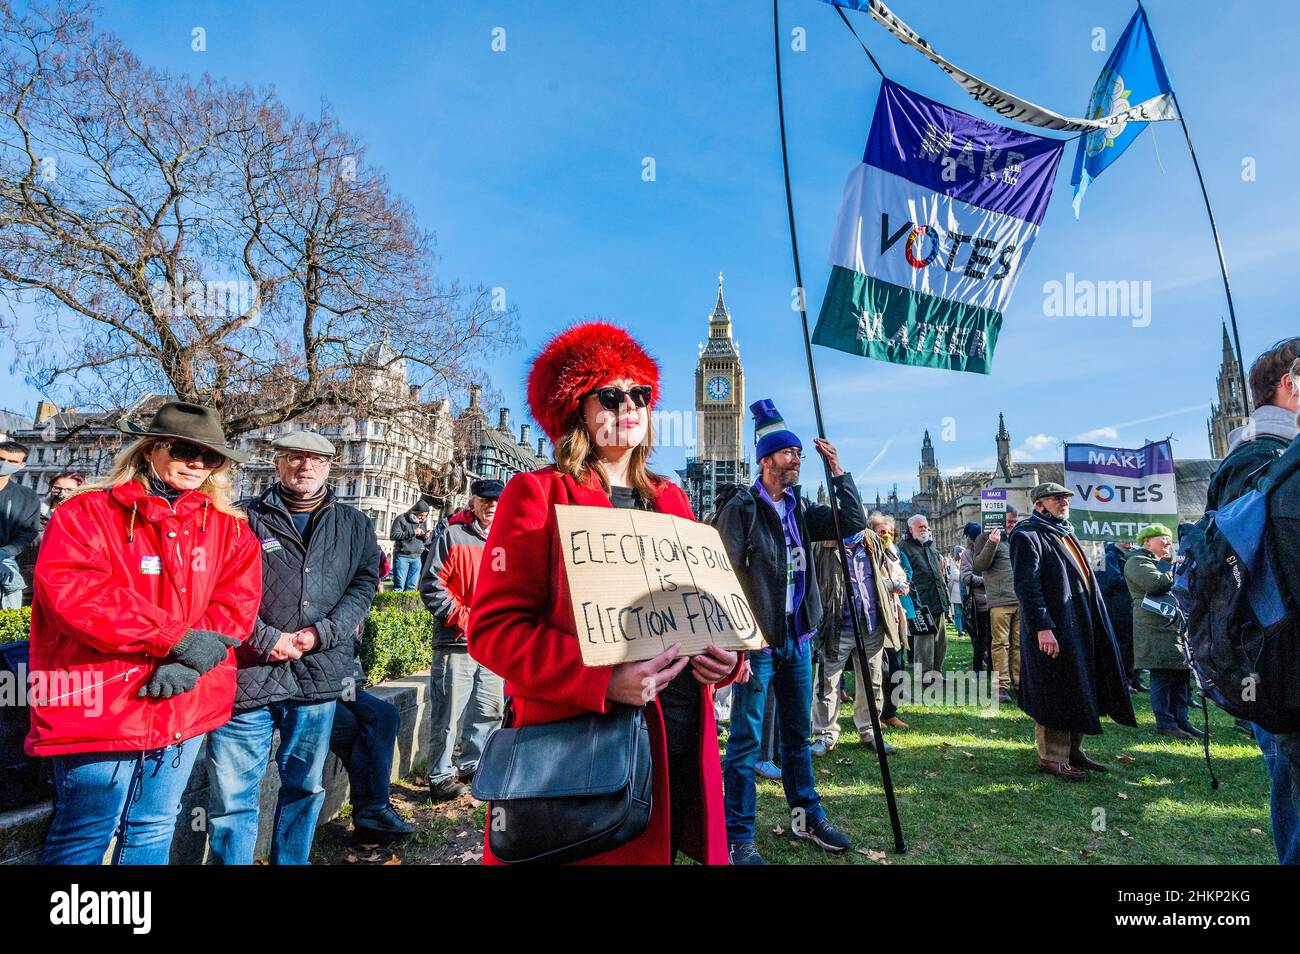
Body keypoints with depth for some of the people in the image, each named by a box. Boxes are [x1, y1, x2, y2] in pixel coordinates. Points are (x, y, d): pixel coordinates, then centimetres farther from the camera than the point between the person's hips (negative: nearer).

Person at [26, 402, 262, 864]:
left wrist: (187, 662, -18)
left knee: (153, 832, 18)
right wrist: (177, 638, -21)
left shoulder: (229, 529, 7)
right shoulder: (85, 513, -4)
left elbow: (238, 604, -1)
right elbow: (71, 593, -17)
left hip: (184, 707, 4)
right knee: (84, 838, 9)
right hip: (99, 705, -3)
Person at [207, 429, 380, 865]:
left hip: (319, 676, 3)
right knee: (233, 792, 4)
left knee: (306, 785, 16)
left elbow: (364, 584, 3)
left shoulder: (353, 525, 10)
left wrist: (321, 633, -10)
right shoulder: (245, 518, 3)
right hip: (248, 673, -2)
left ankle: (291, 860, 34)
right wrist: (267, 639, -14)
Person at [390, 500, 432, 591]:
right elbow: (395, 535, -14)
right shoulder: (402, 519, -4)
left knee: (412, 586, 6)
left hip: (417, 557, 5)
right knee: (399, 585, -5)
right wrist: (412, 532, -17)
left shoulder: (424, 522, 12)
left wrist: (425, 537, -4)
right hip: (402, 556, -5)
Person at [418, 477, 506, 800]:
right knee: (448, 714, 0)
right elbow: (431, 584, -9)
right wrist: (463, 618, -13)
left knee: (490, 712, 15)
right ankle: (440, 776, 15)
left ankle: (470, 766, 32)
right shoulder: (452, 536, -4)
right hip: (456, 643, -6)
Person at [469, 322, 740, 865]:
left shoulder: (671, 500, 12)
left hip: (683, 739, 6)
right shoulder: (538, 495, -5)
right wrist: (602, 680, -23)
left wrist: (724, 654, -5)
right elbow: (493, 628, -12)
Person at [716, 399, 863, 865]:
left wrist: (837, 471, 2)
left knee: (798, 735, 19)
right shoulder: (741, 509, -9)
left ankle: (807, 816, 34)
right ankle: (738, 838, 12)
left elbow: (853, 523, 9)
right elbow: (728, 581, -13)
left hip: (798, 639, 7)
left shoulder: (800, 510, 12)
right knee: (746, 740, 1)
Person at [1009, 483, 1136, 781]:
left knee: (1079, 690, 14)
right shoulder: (1028, 536, -10)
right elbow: (1027, 585, -19)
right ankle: (1052, 757, 7)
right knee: (1056, 695, -4)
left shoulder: (1065, 534, 21)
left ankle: (1072, 750, 25)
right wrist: (1042, 627, -25)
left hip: (1080, 628, 9)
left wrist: (1096, 623, 21)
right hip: (1053, 630, -9)